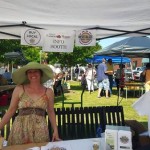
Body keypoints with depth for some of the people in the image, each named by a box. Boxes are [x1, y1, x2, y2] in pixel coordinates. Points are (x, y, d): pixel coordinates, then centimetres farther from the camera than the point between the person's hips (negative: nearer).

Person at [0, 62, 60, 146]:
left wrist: (55, 131, 5)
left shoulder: (48, 92, 2)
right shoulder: (19, 89, -1)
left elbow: (51, 112, 10)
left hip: (40, 130, 1)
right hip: (20, 130, 0)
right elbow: (11, 110, 2)